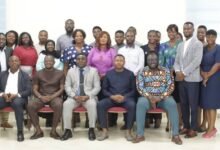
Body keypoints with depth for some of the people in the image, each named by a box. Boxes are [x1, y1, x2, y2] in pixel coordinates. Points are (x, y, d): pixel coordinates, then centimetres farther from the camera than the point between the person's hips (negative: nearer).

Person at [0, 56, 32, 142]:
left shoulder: (25, 75, 11)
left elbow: (29, 91, 0)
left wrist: (16, 95, -15)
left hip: (18, 97, -3)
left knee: (17, 103, -39)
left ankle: (20, 132, -32)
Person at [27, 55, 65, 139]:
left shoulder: (60, 73, 8)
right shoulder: (38, 74, 12)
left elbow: (62, 88, 2)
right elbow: (34, 89, 7)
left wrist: (52, 96, -15)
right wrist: (40, 97, -14)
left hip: (55, 97, -2)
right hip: (41, 97, 2)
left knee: (59, 105, -37)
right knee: (30, 105, -29)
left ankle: (53, 131, -21)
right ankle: (38, 131, -16)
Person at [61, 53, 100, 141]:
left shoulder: (93, 71, 8)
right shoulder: (71, 71, 12)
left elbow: (97, 87, 2)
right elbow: (67, 86, 6)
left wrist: (87, 96, -15)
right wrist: (74, 96, -13)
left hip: (89, 97, -1)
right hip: (74, 97, 2)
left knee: (92, 104, -34)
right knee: (66, 104, -29)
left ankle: (91, 130, -22)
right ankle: (67, 130, -21)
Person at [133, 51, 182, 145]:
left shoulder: (166, 71, 6)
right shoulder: (142, 72, 5)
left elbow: (171, 86, -2)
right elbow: (140, 87, -4)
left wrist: (161, 97, -17)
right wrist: (150, 97, -20)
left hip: (163, 97, 0)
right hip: (147, 97, 0)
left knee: (172, 104, -31)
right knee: (140, 104, -33)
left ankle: (175, 135, -24)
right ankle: (140, 135, -26)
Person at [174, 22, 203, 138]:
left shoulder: (198, 43, -3)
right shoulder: (180, 45, 18)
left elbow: (197, 61, -14)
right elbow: (176, 61, 13)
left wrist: (184, 73, -16)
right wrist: (178, 71, -7)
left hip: (192, 78, -6)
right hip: (181, 78, 6)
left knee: (193, 105, -2)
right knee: (183, 104, 9)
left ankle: (193, 129, 5)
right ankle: (186, 126, 19)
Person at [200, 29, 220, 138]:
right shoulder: (203, 49, 12)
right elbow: (200, 63, 8)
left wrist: (208, 76, -11)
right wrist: (202, 73, -9)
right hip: (203, 79, 6)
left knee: (211, 103, -6)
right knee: (205, 103, 6)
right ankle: (210, 127, 14)